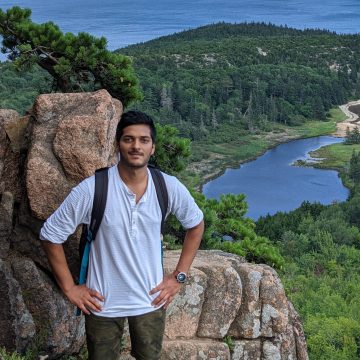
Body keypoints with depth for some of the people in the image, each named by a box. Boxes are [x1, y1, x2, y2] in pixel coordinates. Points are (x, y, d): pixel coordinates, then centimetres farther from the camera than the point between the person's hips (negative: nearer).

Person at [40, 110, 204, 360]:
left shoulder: (170, 188, -10)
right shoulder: (92, 190, -19)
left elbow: (196, 224, 8)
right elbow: (51, 234, -9)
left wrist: (179, 276, 3)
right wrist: (69, 288, -8)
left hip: (151, 300, 2)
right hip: (103, 303, -2)